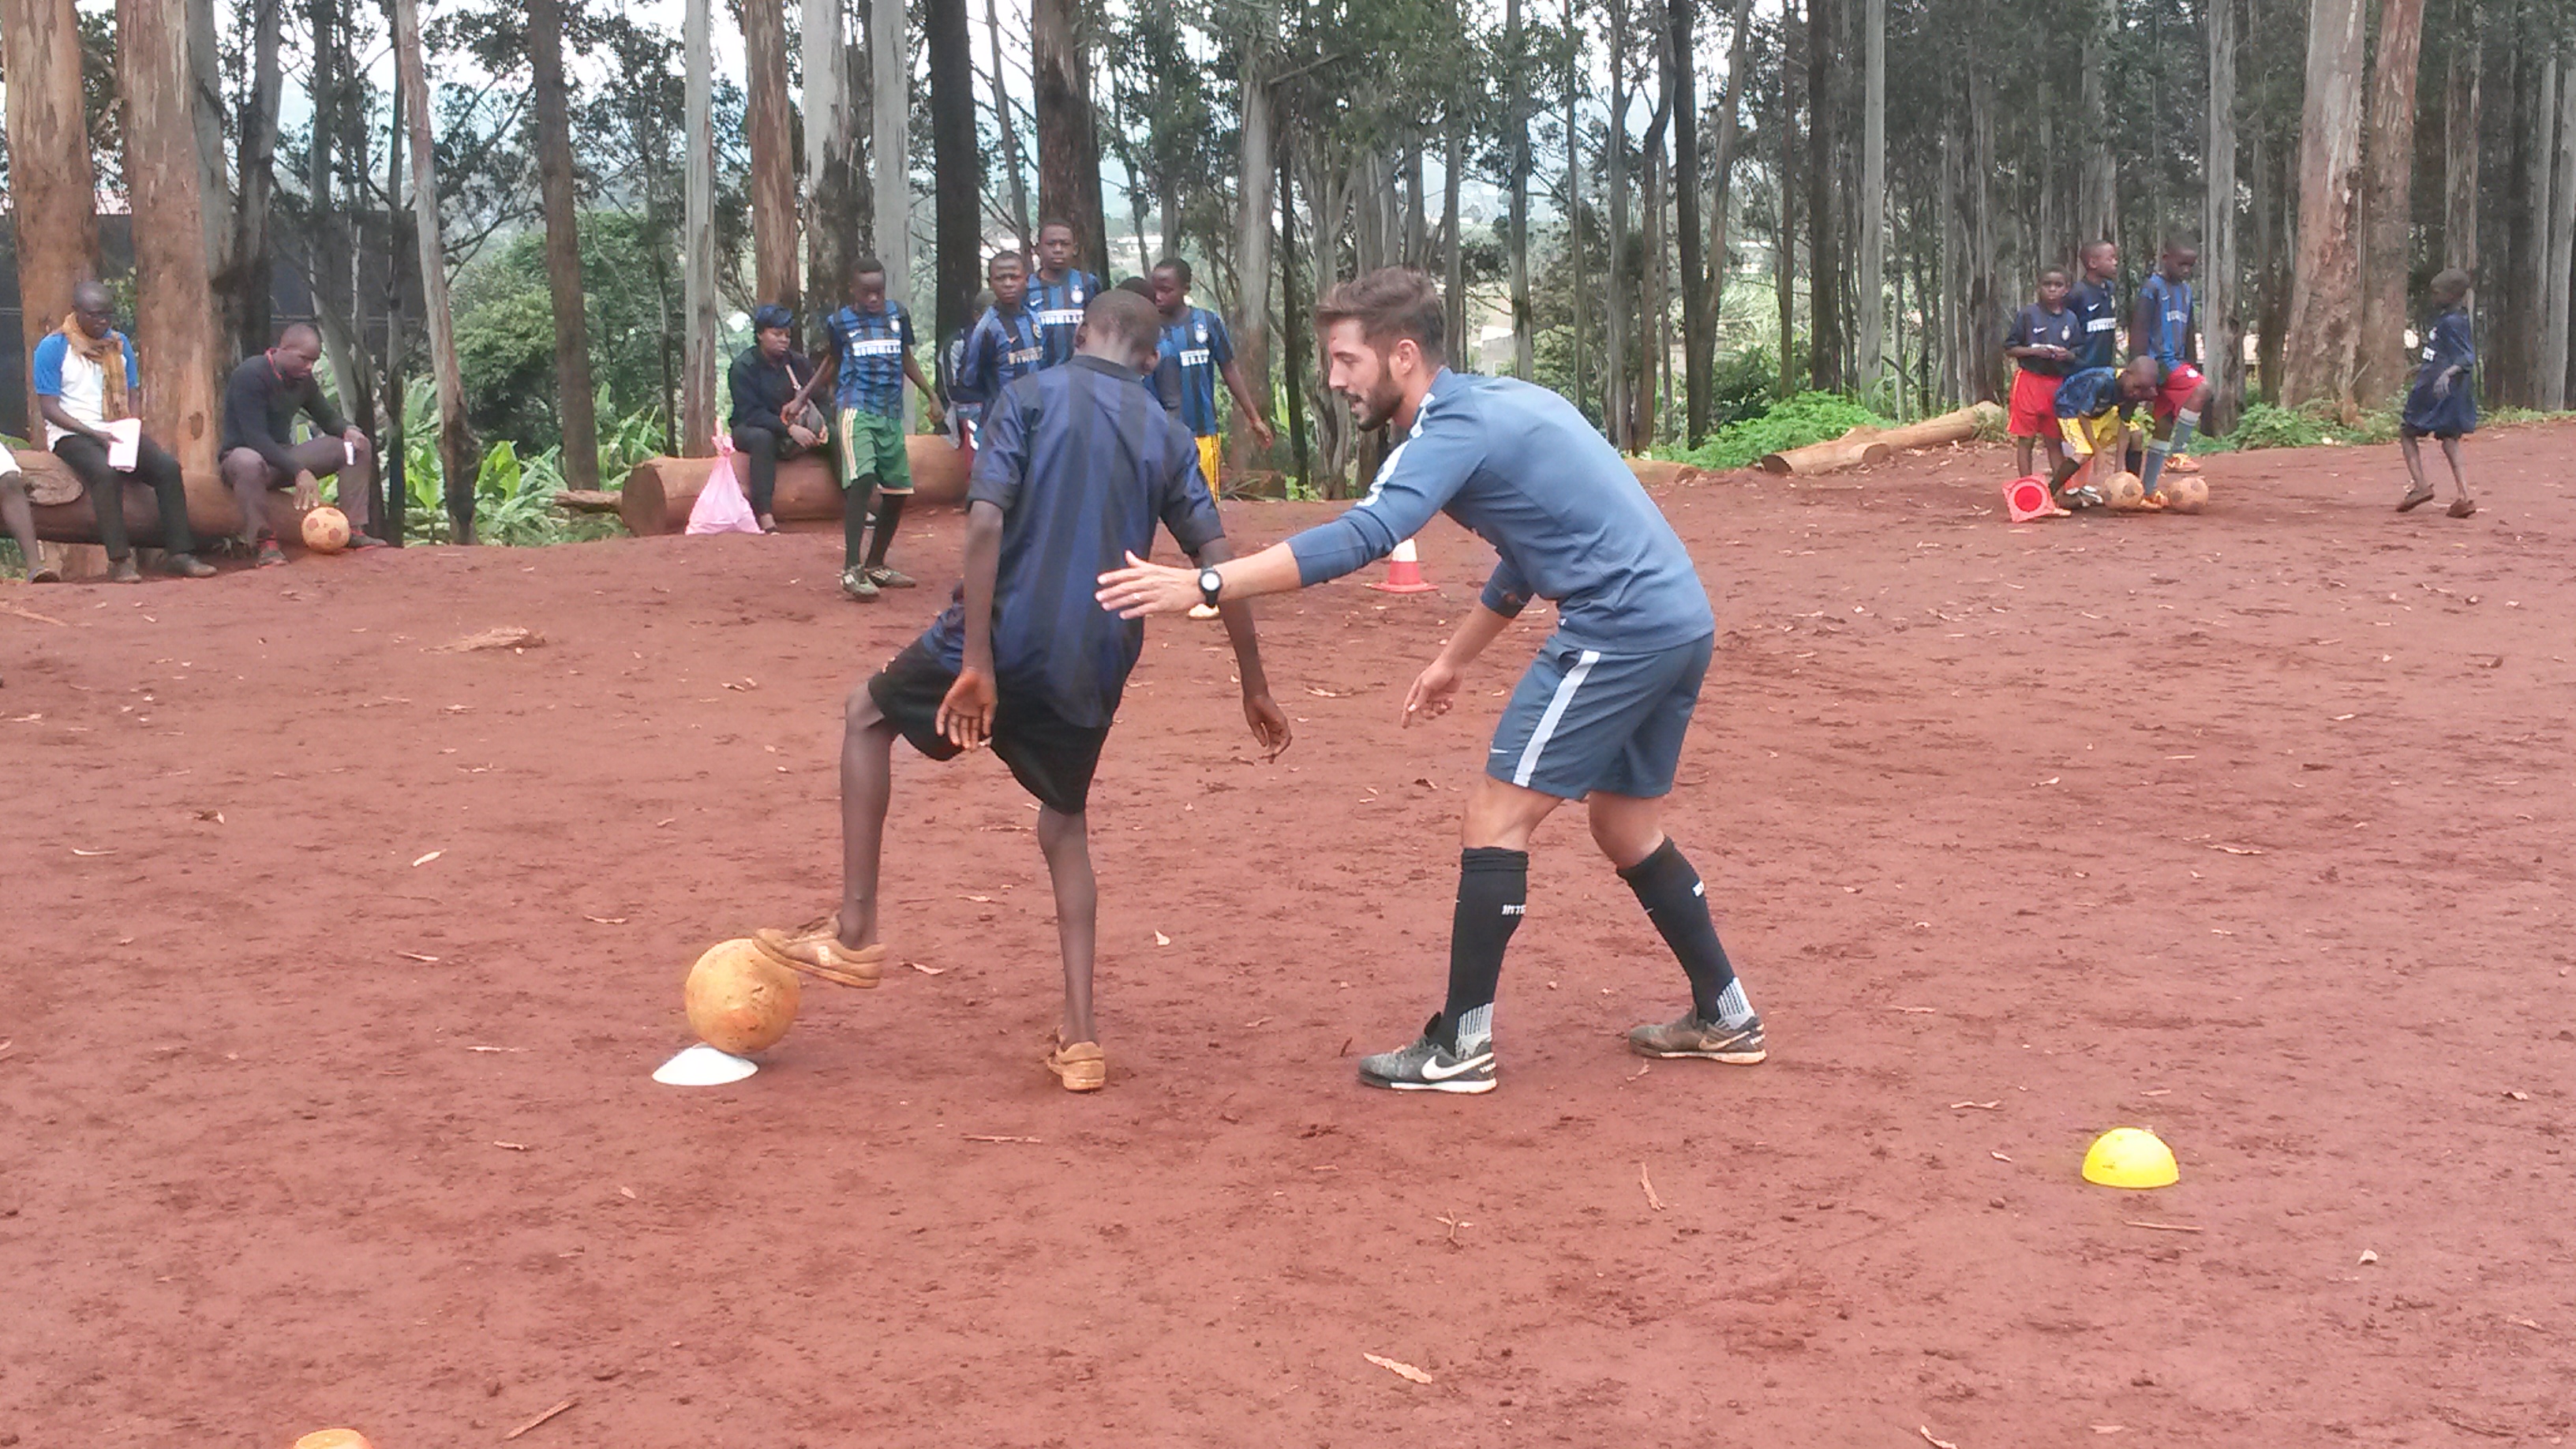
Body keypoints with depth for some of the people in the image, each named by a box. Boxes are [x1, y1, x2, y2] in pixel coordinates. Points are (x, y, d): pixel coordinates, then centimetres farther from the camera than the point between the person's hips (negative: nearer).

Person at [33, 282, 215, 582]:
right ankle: (119, 559, -36)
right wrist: (95, 434, -19)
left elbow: (133, 394, 15)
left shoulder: (119, 343, 14)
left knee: (168, 466, -20)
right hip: (72, 435, -5)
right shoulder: (53, 348, -3)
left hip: (118, 432, 5)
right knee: (106, 471, -36)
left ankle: (180, 553, -21)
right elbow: (49, 408, -8)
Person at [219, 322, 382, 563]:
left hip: (283, 455, 8)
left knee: (358, 446, -3)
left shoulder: (304, 380, 5)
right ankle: (265, 542, -34)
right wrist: (298, 472, -34)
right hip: (242, 453, -8)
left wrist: (348, 431, -9)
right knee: (249, 463, -46)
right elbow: (255, 437, -26)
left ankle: (354, 530, -11)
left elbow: (328, 417, 17)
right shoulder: (250, 375, -18)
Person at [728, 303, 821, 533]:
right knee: (762, 437, -40)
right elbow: (751, 413, -20)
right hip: (751, 429, -5)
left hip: (797, 430, 5)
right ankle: (765, 516, -48)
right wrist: (789, 429, -33)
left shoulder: (798, 363, 7)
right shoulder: (743, 367, -10)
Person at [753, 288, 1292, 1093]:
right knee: (1066, 827, 22)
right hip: (1094, 667, 4)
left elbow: (986, 523, -13)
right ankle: (1080, 1039, 12)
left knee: (869, 715, 23)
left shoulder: (1030, 397, 0)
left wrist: (976, 659, -15)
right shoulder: (1167, 435, 11)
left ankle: (854, 934, 18)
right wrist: (1255, 687, 12)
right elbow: (1218, 562, 5)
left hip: (1009, 638, -3)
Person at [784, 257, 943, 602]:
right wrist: (801, 399, 13)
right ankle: (851, 569, -25)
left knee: (898, 490, 6)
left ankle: (875, 565, 22)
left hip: (891, 415, 5)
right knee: (862, 479, -24)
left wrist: (930, 395, 19)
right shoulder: (840, 322, 2)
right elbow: (832, 363, 17)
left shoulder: (898, 314, 8)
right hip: (857, 410, -5)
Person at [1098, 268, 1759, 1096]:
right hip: (1678, 622, 10)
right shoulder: (1496, 404, 17)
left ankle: (1461, 1046, 0)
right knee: (1625, 829, 21)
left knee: (1496, 816, -4)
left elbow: (1358, 539, -28)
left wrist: (1203, 586, -32)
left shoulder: (1457, 427, -13)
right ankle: (1725, 1017, 28)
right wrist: (1454, 661, 27)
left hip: (1620, 628, -10)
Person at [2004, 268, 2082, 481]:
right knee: (2026, 439, 0)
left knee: (2055, 440, 9)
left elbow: (2077, 353, 14)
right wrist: (2034, 351, -17)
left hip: (2058, 383, 3)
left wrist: (2068, 355, -8)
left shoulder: (2071, 319, 7)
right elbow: (2009, 348, -2)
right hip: (2030, 381, -3)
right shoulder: (2028, 315, -4)